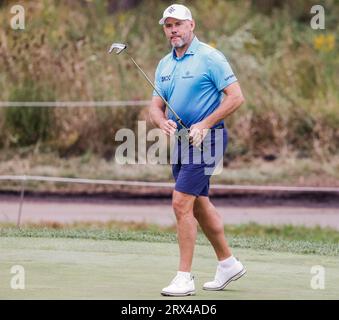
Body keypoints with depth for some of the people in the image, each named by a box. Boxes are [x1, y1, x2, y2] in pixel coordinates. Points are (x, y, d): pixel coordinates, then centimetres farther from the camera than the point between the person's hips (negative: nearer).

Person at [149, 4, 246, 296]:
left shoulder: (209, 57, -10)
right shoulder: (165, 64, 12)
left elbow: (236, 96, -14)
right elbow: (156, 106, 12)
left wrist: (204, 125, -20)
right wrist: (163, 123, -12)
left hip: (205, 138, -8)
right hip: (180, 139, 8)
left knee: (181, 203, -15)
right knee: (200, 205, 16)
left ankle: (185, 278, -11)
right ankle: (228, 263, 30)